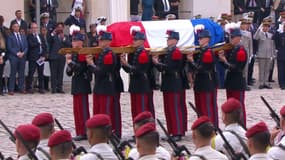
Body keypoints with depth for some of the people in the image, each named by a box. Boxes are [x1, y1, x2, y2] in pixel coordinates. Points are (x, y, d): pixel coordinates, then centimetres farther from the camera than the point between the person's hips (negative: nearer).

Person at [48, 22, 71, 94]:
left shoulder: (66, 37, 15)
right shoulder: (53, 35, 7)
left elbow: (69, 45, 1)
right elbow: (49, 41, -10)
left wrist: (63, 39, -12)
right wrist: (53, 34, -19)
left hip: (62, 57, 3)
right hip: (54, 57, -3)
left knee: (60, 73, 2)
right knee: (53, 73, -5)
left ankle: (59, 88, 5)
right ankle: (53, 88, -4)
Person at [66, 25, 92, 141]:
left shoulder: (83, 54, -12)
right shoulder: (74, 54, 13)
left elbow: (80, 68, -23)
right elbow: (69, 73, 13)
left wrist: (70, 62, -17)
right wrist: (68, 63, -5)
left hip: (82, 85, -9)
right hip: (76, 85, 9)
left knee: (83, 109, -6)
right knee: (77, 109, 10)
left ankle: (84, 132, -3)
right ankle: (80, 132, 15)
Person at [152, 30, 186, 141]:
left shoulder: (176, 52, -11)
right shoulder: (165, 52, 13)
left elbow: (170, 67, -19)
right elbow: (162, 68, 12)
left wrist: (157, 63, -15)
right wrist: (157, 62, -6)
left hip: (174, 84, -9)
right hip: (166, 84, 9)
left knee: (175, 108, -6)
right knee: (168, 109, 10)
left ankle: (178, 133, -4)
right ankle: (171, 132, 16)